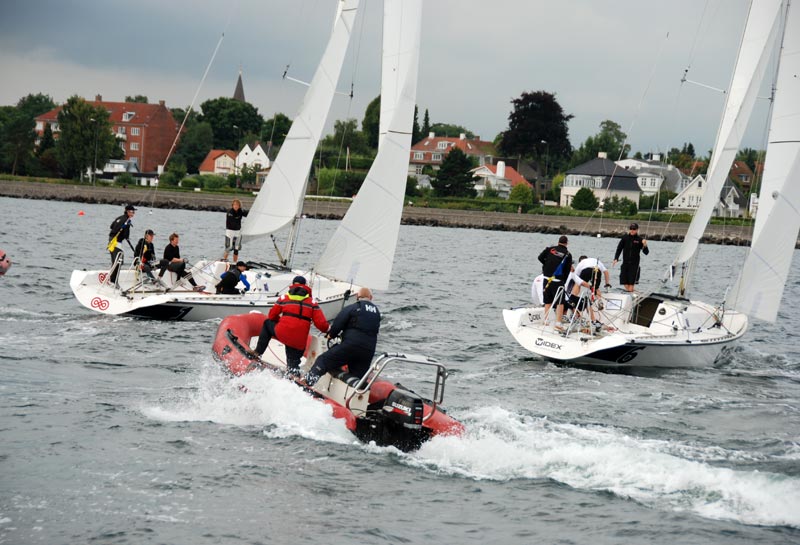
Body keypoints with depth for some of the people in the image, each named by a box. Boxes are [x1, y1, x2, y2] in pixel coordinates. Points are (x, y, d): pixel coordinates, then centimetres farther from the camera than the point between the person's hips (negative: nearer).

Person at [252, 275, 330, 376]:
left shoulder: (284, 298, 9)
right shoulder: (312, 302, 9)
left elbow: (272, 316, 17)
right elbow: (320, 323, 0)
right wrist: (328, 329, 21)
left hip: (282, 333, -1)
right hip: (299, 342, 1)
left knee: (267, 324, 30)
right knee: (293, 363, 20)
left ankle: (258, 352, 25)